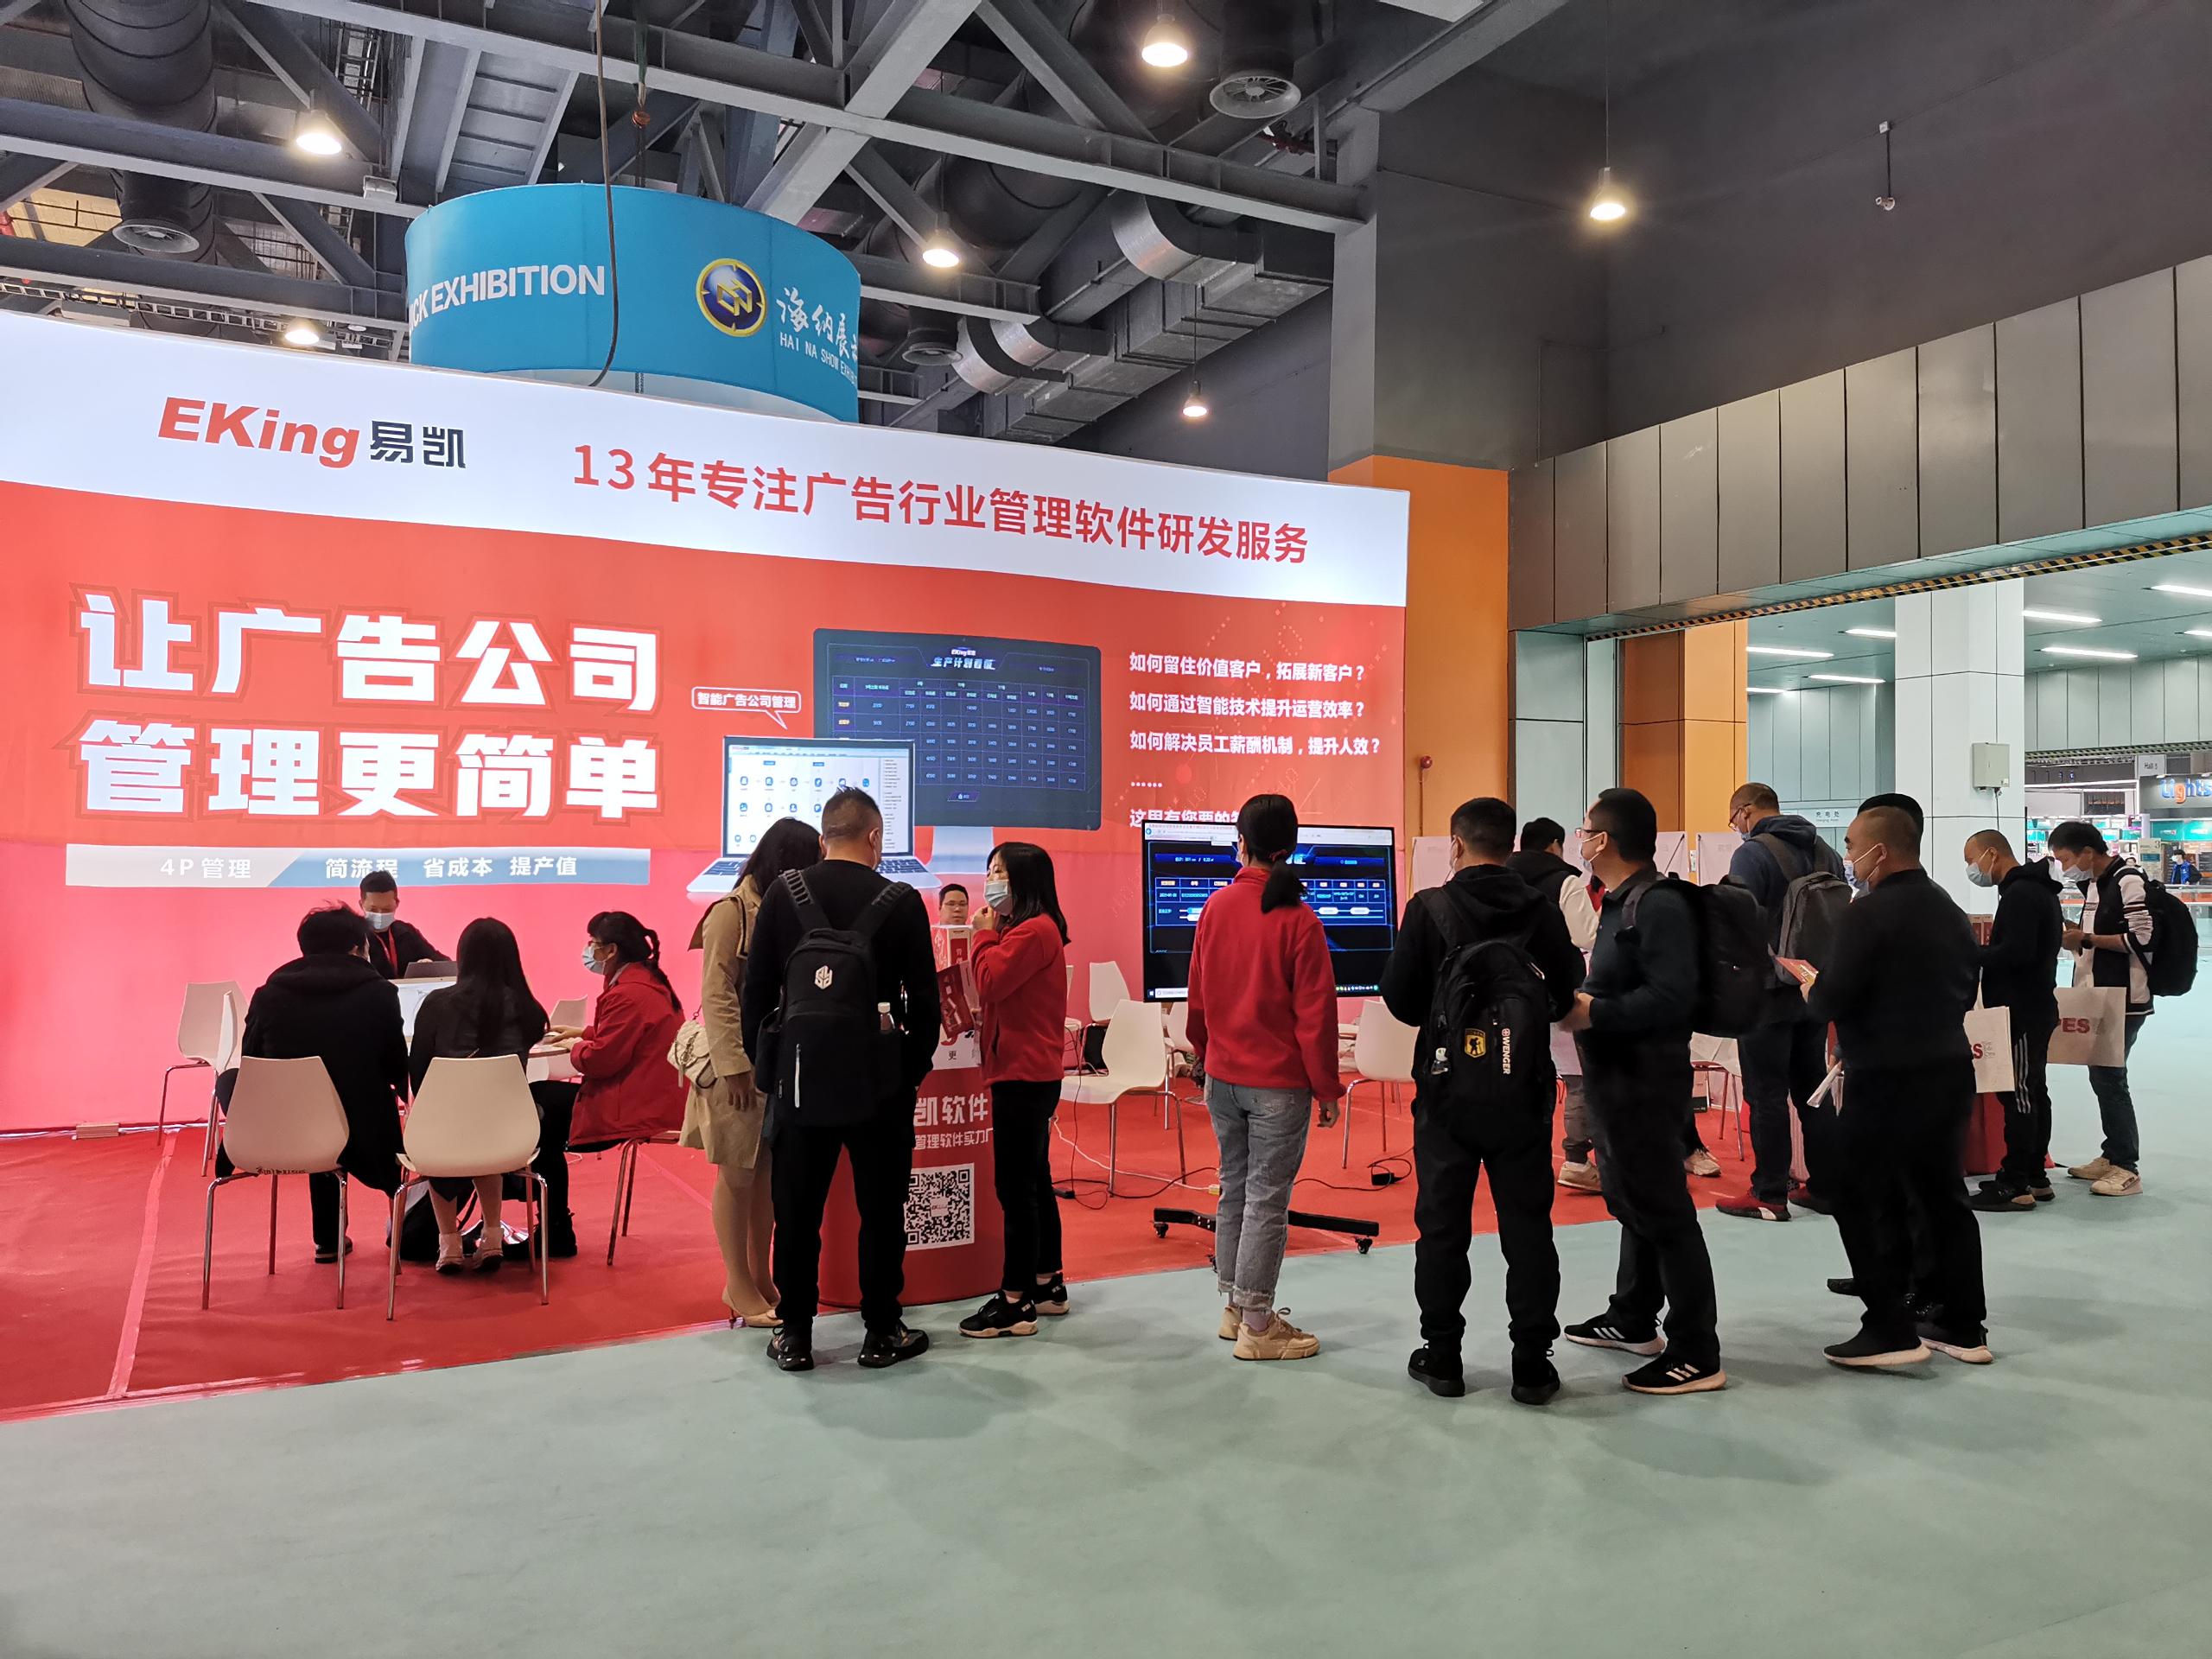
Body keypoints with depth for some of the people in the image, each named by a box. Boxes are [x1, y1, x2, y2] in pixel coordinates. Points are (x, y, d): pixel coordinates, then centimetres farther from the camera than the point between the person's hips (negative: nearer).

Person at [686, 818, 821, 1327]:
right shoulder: (731, 912, -12)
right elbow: (717, 996, -15)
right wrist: (734, 1066, -18)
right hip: (743, 1065, -7)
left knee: (770, 1171, 12)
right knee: (737, 1174, 4)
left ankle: (760, 1275, 24)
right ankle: (738, 1285, 15)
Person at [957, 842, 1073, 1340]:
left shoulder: (1035, 931, -15)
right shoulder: (1023, 929, 19)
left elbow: (991, 982, -22)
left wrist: (985, 933, -9)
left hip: (1023, 1075, -11)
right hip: (1028, 1072, 11)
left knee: (1014, 1186, -7)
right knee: (1034, 1180, 16)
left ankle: (1015, 1303, -2)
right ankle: (1047, 1285, 26)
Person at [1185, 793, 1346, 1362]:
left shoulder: (1217, 906, 0)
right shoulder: (1300, 921, -14)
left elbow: (1198, 992, 7)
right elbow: (1315, 1014, -12)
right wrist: (1327, 1089, -3)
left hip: (1223, 1075, 5)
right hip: (1279, 1081, -5)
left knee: (1234, 1190, 16)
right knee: (1267, 1199, 1)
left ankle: (1235, 1307, 27)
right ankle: (1256, 1326, 8)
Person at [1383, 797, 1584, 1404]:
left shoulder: (1429, 909, -11)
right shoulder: (1543, 911, -5)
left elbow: (1400, 999, -9)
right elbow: (1568, 995, 0)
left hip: (1447, 1086, -1)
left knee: (1442, 1223, 10)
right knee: (1527, 1224, 9)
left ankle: (1441, 1355, 18)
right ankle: (1533, 1364, 14)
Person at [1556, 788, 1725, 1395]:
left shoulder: (1659, 905, -18)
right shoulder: (1621, 902, 13)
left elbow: (1671, 997, -27)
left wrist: (1592, 1013, -23)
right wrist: (1581, 998, 6)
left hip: (1646, 1081, -10)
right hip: (1616, 1077, 10)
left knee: (1663, 1211, -5)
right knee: (1630, 1202, 20)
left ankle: (1696, 1355, 3)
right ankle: (1634, 1319, 34)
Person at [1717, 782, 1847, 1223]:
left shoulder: (1753, 852, -13)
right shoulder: (1825, 852, 12)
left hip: (1767, 990, -7)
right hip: (1816, 988, 8)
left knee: (1767, 1095, -2)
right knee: (1813, 1090, 14)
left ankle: (1769, 1195, 1)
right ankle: (1824, 1188, 19)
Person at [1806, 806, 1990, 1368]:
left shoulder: (1871, 913, -17)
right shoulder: (1951, 910, 10)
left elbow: (1830, 1000, -19)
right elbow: (1967, 990, 19)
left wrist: (1809, 987, 1)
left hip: (1888, 1080, -8)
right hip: (1950, 1071, 8)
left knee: (1862, 1200, 2)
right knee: (1943, 1195, 16)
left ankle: (1890, 1331, 3)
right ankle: (1963, 1325, 24)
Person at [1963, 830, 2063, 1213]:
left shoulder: (2020, 894, -17)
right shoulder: (2038, 890, 17)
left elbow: (2016, 952, -26)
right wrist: (1986, 947, 8)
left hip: (2021, 1012, -11)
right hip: (2036, 1008, 11)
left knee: (2018, 1094, -8)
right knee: (2034, 1092, 14)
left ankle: (2016, 1185, -5)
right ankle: (2035, 1177, 22)